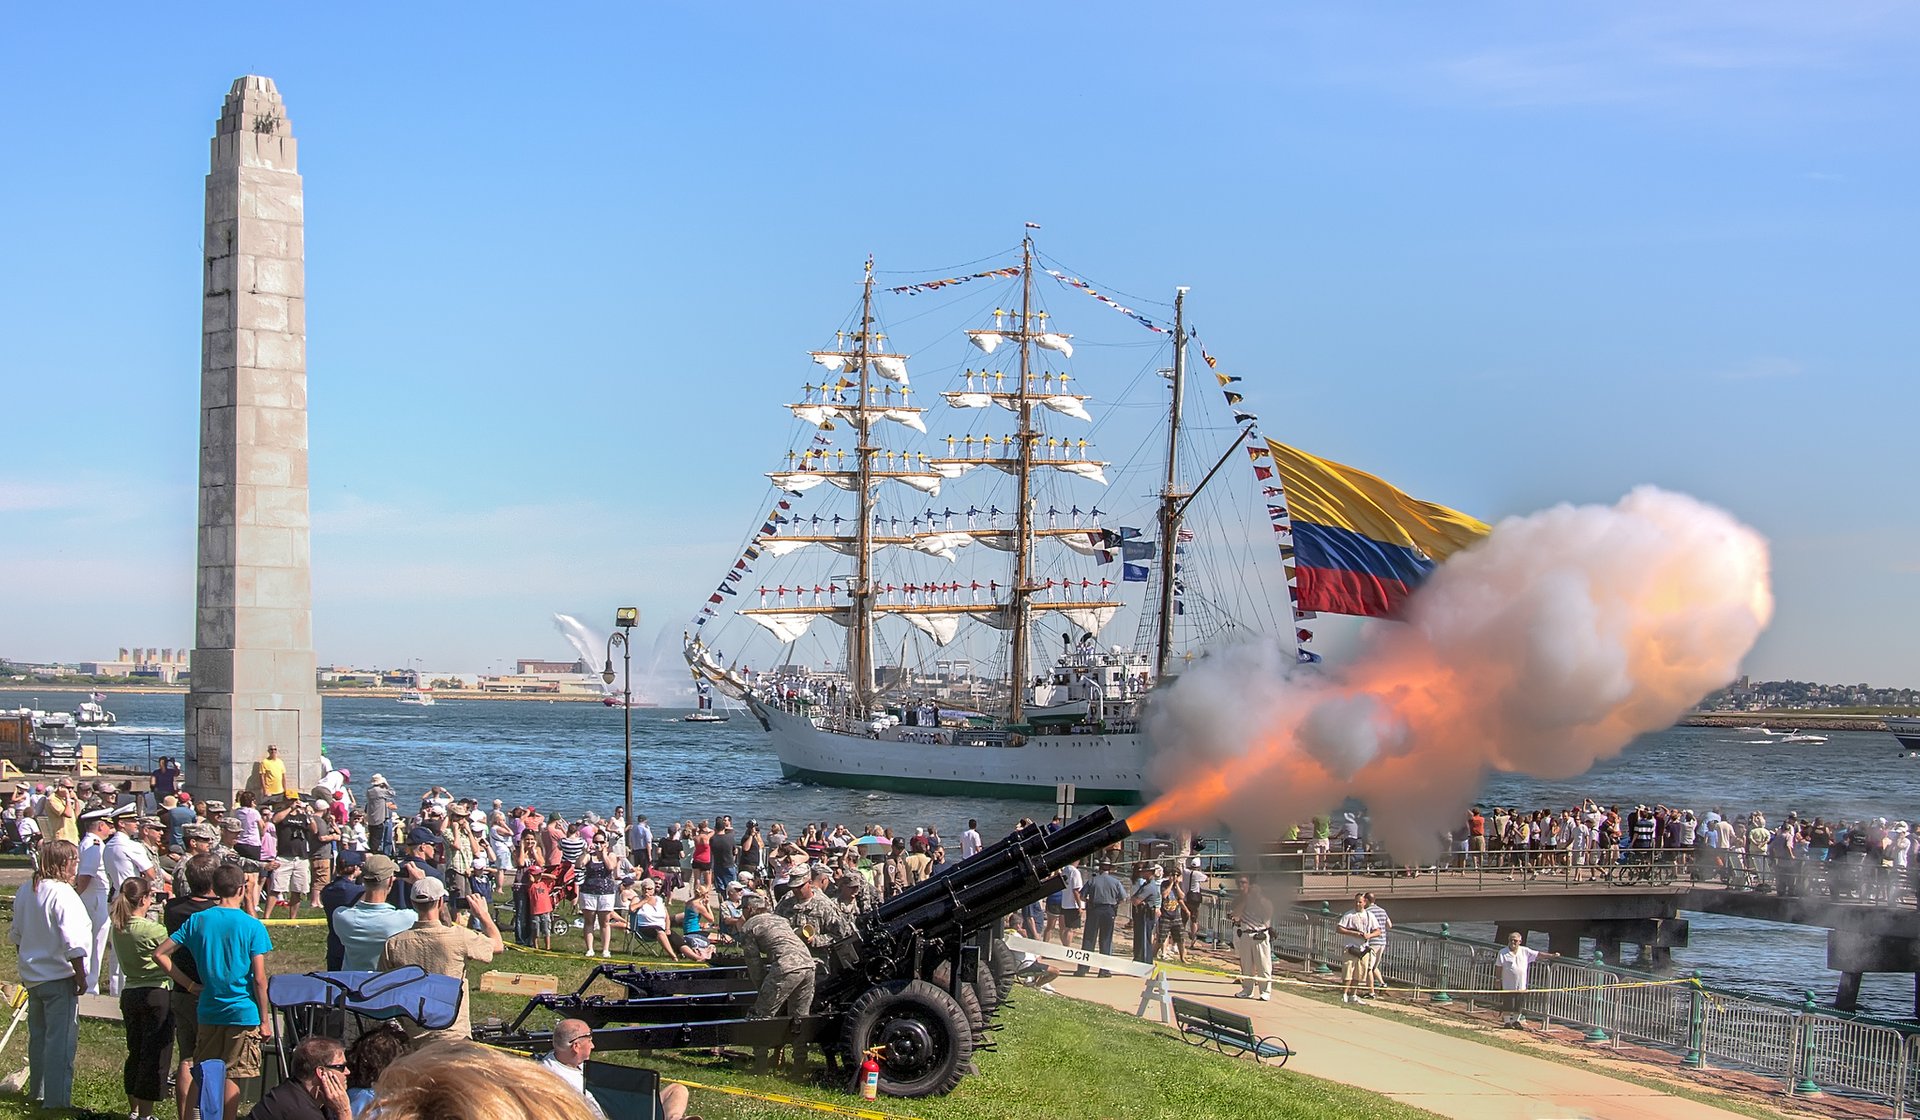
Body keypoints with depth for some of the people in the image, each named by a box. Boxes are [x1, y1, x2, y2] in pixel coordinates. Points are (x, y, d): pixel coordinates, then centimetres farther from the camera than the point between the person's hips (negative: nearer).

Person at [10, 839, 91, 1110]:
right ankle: (56, 1100, -3)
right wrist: (80, 976, -14)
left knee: (38, 1035, 21)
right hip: (59, 978, -9)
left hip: (32, 976, 9)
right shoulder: (63, 894, -20)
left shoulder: (26, 892, 6)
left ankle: (37, 1092, 34)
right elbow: (73, 943, -23)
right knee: (60, 1040, -4)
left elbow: (16, 934, 16)